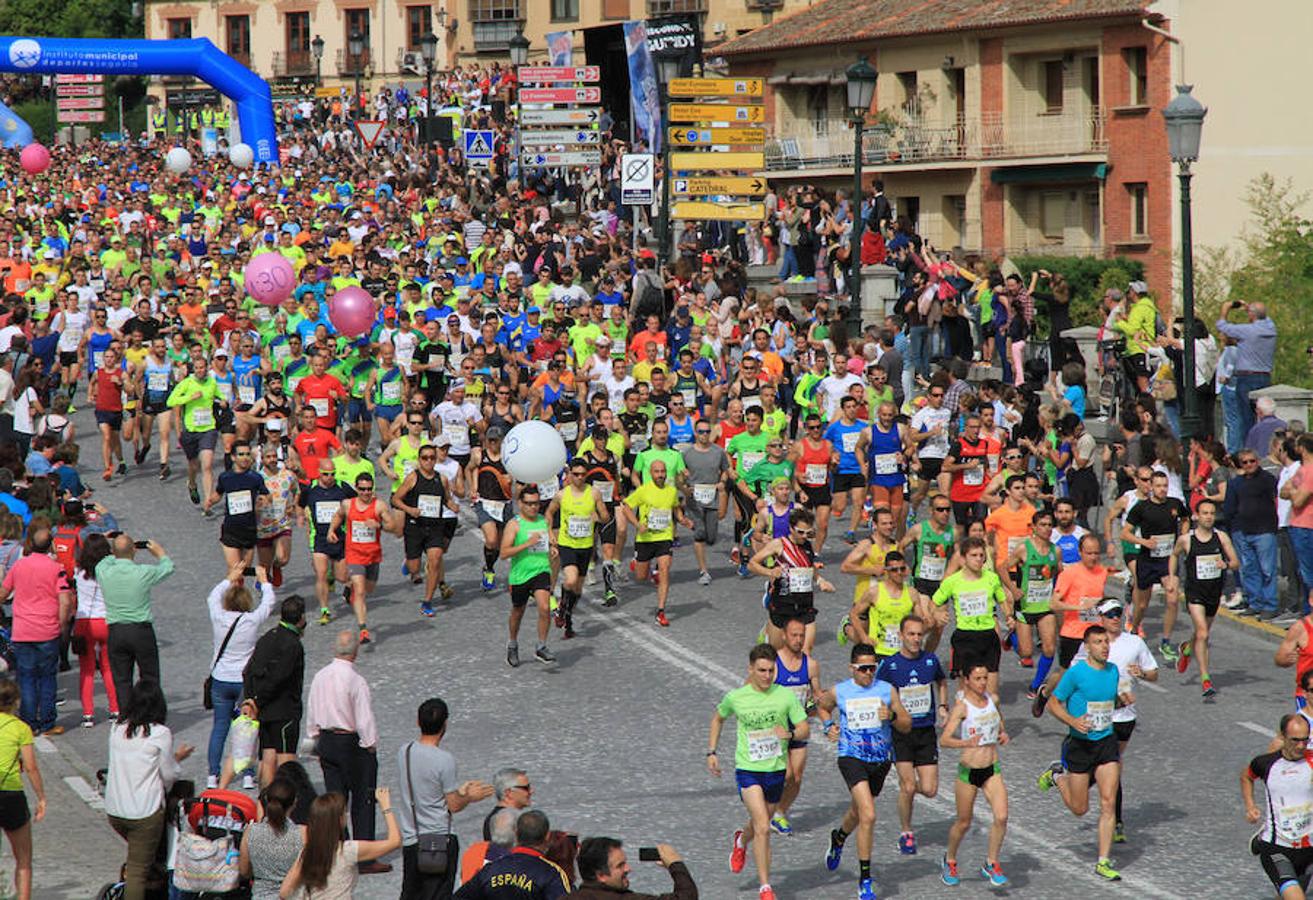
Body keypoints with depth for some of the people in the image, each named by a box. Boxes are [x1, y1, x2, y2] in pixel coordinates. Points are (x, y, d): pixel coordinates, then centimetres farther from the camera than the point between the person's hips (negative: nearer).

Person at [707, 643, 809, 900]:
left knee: (761, 825, 20)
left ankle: (741, 842, 56)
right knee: (763, 828, -16)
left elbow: (805, 729, -3)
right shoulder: (735, 697, -6)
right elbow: (718, 718, 15)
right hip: (748, 770, -3)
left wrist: (790, 734, -25)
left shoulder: (786, 696, -6)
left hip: (776, 770, 3)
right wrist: (712, 752, 11)